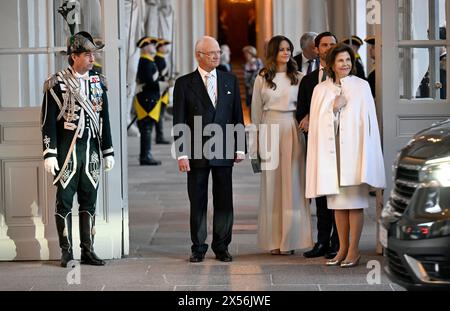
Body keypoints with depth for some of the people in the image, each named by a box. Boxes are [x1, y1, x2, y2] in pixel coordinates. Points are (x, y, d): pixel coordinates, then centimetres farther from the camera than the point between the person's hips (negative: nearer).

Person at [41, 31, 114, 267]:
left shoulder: (98, 82, 9)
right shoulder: (56, 84, -6)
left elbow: (104, 120, 13)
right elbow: (49, 122, -6)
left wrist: (108, 152, 11)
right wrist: (49, 153, -12)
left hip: (92, 149, 5)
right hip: (66, 150, -4)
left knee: (89, 201, 7)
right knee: (64, 200, 0)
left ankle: (88, 250, 14)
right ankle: (67, 252, 6)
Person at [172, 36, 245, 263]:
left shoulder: (230, 80, 9)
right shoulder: (184, 83, 1)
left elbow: (237, 116, 11)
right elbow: (179, 122, -1)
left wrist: (240, 148, 4)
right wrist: (182, 154, -8)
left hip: (223, 151, 2)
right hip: (196, 152, -2)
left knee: (224, 201, 4)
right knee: (198, 202, 3)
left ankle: (221, 246, 12)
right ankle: (198, 248, 11)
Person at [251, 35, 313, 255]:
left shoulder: (298, 78, 6)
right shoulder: (262, 79, 7)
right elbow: (256, 110, 9)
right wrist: (257, 139, 6)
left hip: (292, 130, 0)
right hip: (270, 129, 0)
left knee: (292, 183, -1)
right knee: (271, 183, 1)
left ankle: (290, 239, 3)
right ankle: (273, 240, 4)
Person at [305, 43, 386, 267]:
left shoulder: (361, 87, 1)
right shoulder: (321, 90, 9)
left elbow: (368, 120, -1)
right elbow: (317, 122, 6)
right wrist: (334, 108, -7)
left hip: (353, 147, -3)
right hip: (331, 148, 3)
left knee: (354, 199, -4)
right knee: (337, 200, 6)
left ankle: (354, 250, 0)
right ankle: (343, 248, 13)